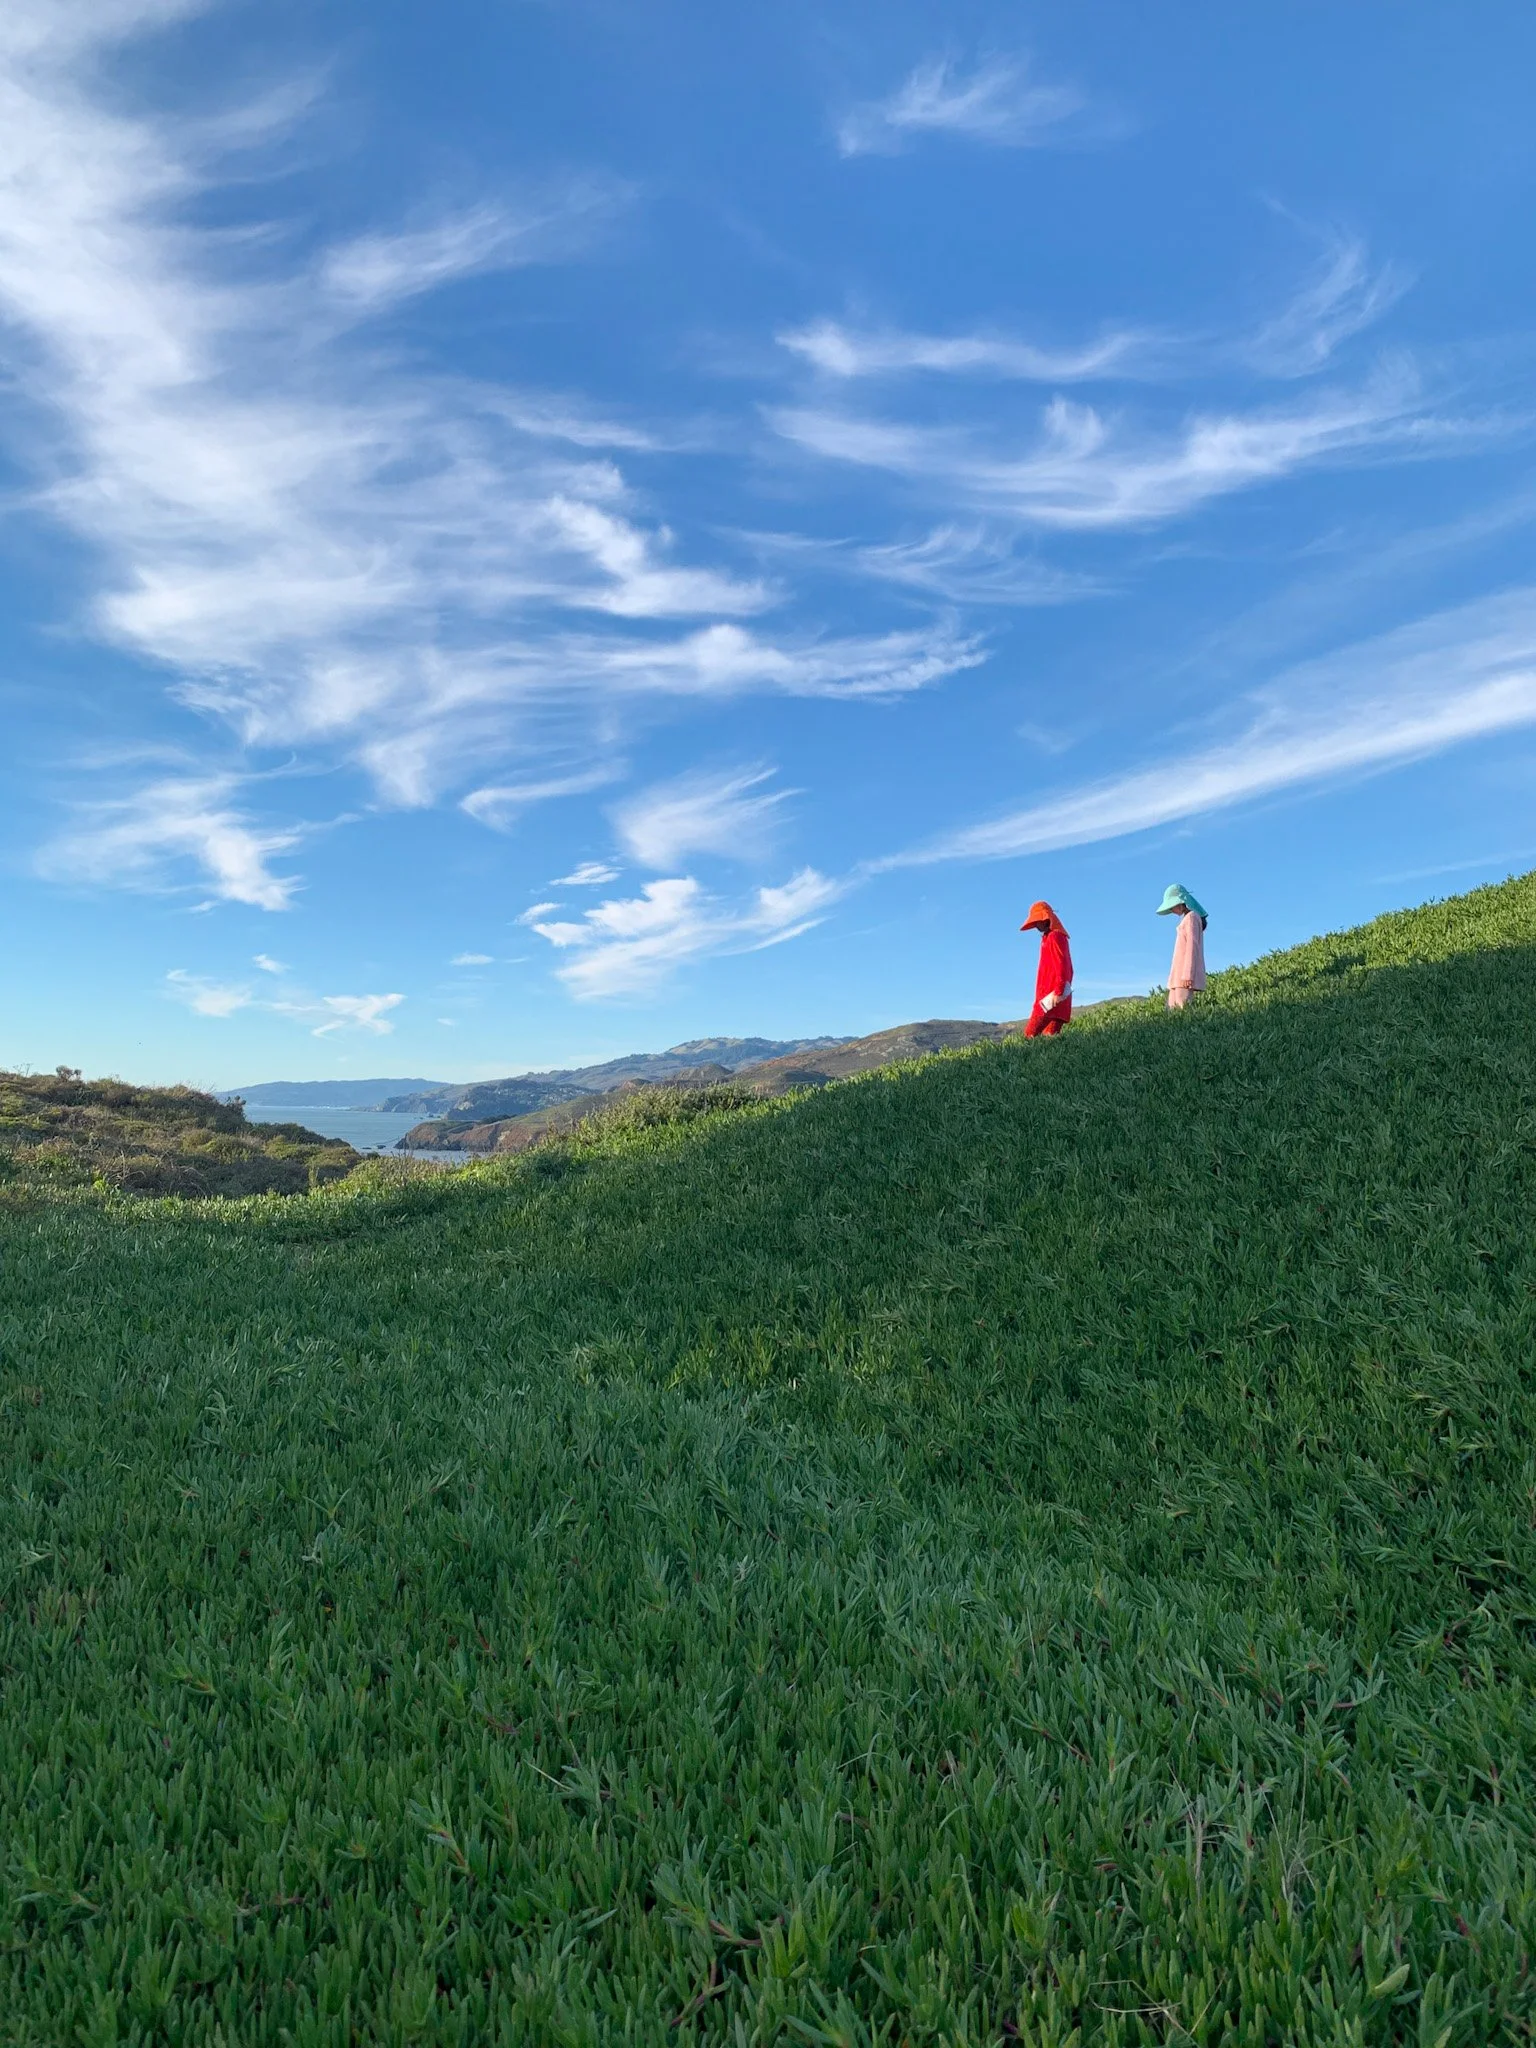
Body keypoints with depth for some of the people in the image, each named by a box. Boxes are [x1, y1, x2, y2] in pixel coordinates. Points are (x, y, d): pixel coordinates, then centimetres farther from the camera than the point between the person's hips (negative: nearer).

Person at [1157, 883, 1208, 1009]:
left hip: (1186, 975, -8)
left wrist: (1187, 975, -18)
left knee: (1182, 1009, -15)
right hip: (1179, 975, 8)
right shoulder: (1187, 919, 21)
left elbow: (1192, 946, -12)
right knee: (1172, 1009, 1)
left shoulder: (1191, 917, -3)